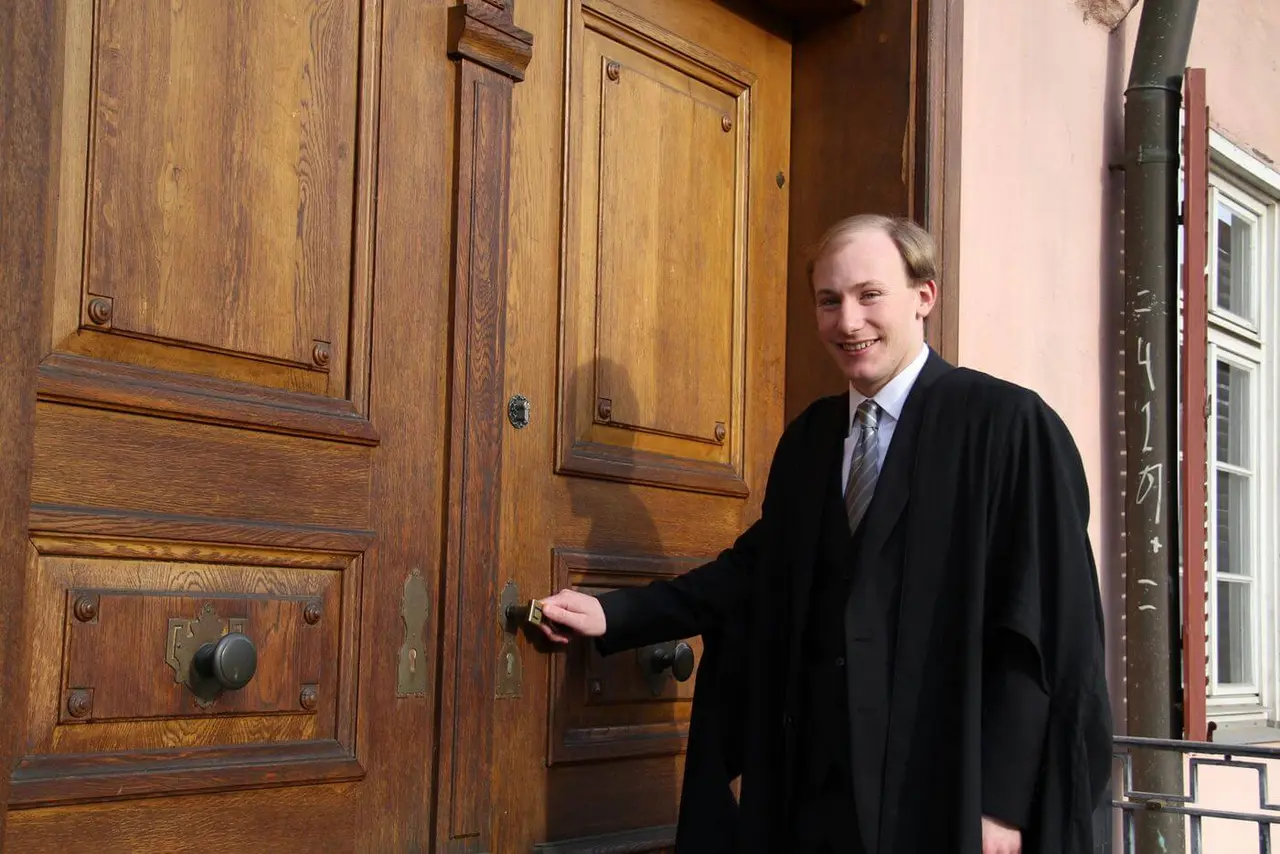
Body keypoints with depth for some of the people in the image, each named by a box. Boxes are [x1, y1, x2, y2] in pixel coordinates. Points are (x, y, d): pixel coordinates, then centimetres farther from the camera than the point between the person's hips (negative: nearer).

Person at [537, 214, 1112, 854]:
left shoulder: (1007, 424, -8)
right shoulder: (808, 437, 11)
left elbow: (1050, 626, -11)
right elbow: (761, 568, 14)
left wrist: (1001, 800, -14)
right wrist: (616, 614, 7)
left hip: (941, 794, -5)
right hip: (815, 784, 5)